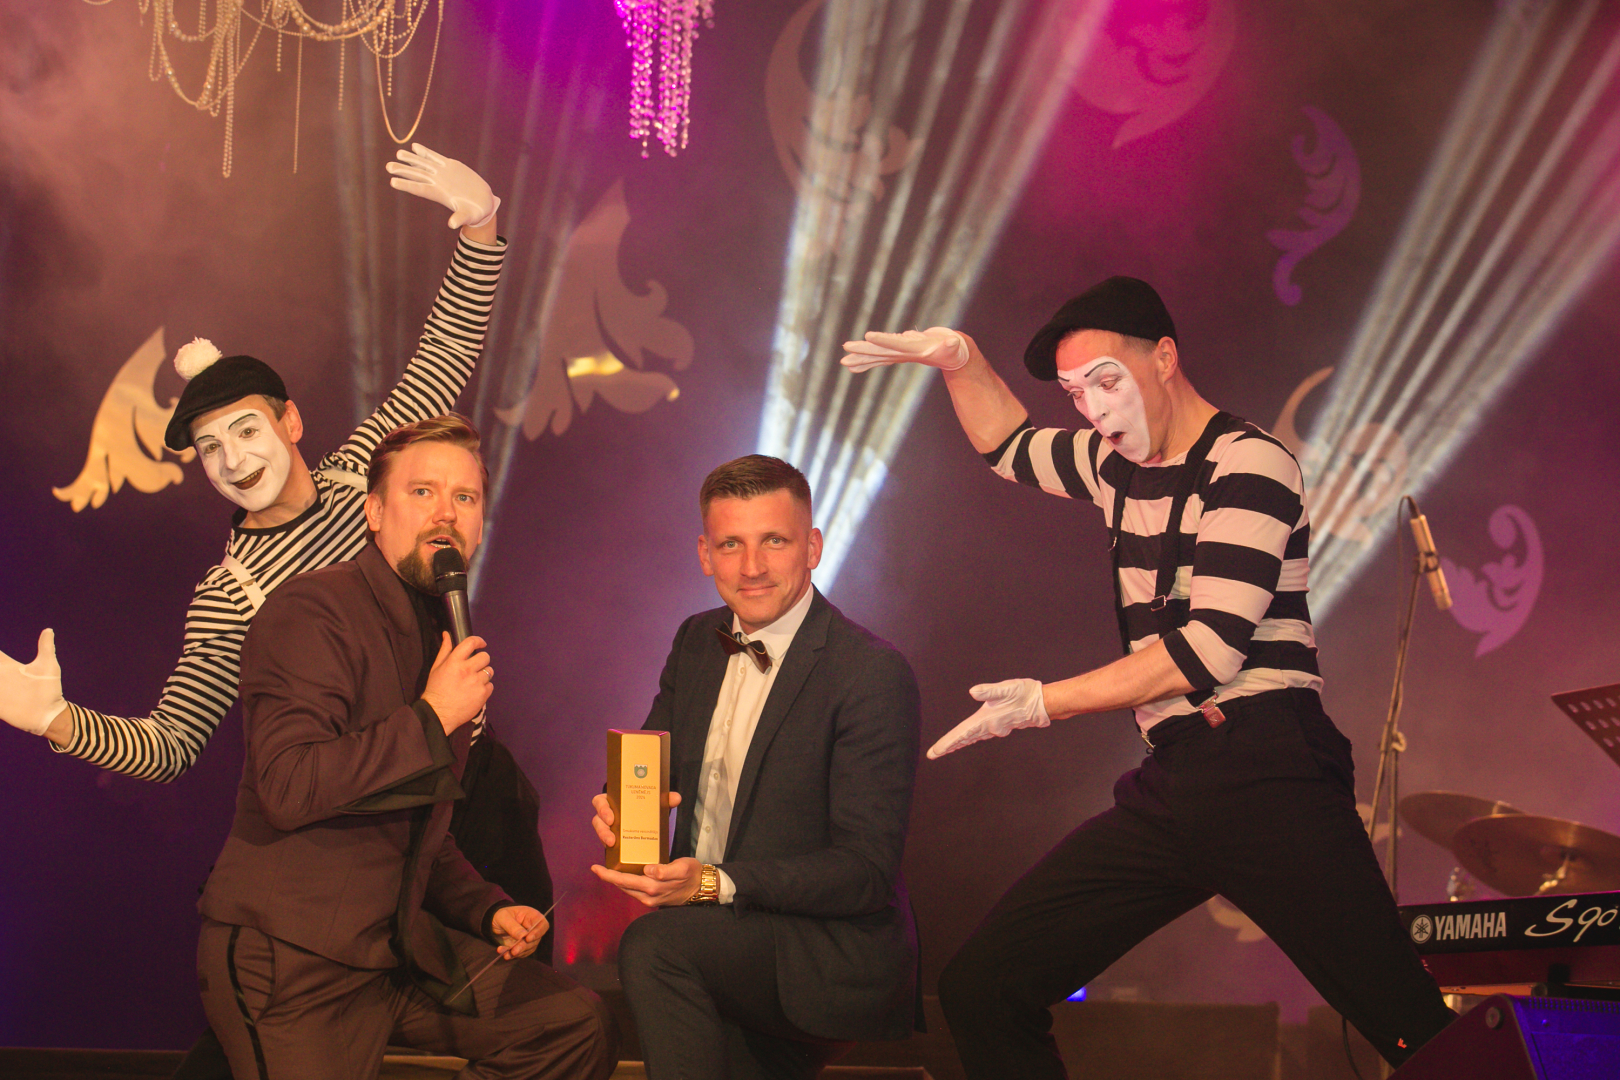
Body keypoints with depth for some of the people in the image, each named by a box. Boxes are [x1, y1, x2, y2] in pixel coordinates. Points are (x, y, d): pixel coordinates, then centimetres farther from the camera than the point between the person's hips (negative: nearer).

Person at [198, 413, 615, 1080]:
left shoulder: (448, 643, 17)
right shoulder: (311, 613, -12)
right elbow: (288, 788, -28)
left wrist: (489, 911, 10)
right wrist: (431, 719, -22)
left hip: (398, 944, 8)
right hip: (290, 960, -8)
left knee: (577, 1026, 1)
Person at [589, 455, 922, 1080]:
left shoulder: (874, 674, -16)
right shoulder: (698, 642, 8)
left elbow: (867, 870, -18)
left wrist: (715, 884, -28)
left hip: (834, 952, -6)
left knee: (652, 946, -28)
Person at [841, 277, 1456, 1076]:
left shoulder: (1248, 464, -6)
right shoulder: (1122, 466, 18)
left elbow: (1210, 649, -15)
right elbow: (1009, 445, 39)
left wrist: (1044, 704, -9)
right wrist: (961, 360, 19)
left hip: (1266, 778, -7)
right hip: (1171, 786, 8)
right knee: (980, 992, -3)